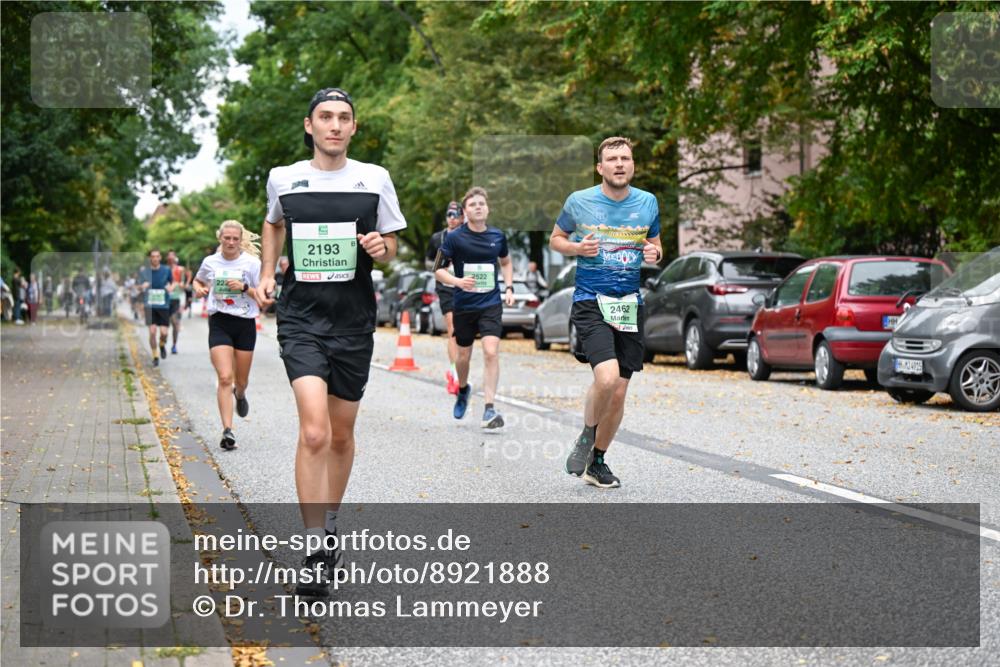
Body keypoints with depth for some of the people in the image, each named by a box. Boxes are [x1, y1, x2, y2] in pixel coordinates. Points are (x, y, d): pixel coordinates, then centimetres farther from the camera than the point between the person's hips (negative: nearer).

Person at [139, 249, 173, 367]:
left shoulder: (166, 270, 0)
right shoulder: (144, 271, 0)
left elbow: (172, 282, 16)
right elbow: (141, 287, 7)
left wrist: (171, 287, -7)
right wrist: (143, 286, -17)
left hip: (164, 305, 0)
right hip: (150, 306, 0)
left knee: (163, 332, -6)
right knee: (152, 331, -8)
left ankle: (162, 345, 30)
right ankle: (155, 356, 8)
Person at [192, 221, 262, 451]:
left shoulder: (252, 263, -4)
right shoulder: (210, 262, 3)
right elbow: (197, 281, 23)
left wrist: (244, 287, -20)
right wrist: (198, 289, 0)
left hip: (245, 324, 0)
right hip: (219, 323, 0)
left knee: (241, 380, 13)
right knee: (225, 377, -15)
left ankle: (239, 394, 52)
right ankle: (227, 431, -18)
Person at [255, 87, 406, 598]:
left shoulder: (374, 178, 2)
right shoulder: (283, 179, 2)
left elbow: (390, 249, 11)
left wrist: (381, 249, -11)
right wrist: (267, 275, 13)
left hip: (354, 323, 2)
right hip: (301, 318, -2)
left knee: (341, 435, 13)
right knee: (314, 431, -18)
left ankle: (329, 527, 36)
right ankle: (315, 554, -16)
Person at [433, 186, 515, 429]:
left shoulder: (498, 236, 2)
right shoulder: (455, 237, -7)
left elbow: (506, 262, 21)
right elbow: (438, 269, -4)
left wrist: (509, 288, 8)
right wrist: (458, 281, -22)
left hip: (491, 304, 1)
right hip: (464, 305, 0)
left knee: (491, 352, -16)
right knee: (463, 355, 12)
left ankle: (489, 410, -15)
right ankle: (462, 389, 45)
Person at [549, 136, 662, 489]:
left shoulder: (647, 203, 6)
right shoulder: (579, 201, -1)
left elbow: (655, 244, 20)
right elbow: (555, 239, 12)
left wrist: (654, 253, -5)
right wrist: (578, 248, -9)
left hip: (630, 305, 4)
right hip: (590, 302, -4)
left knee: (618, 393, 6)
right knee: (607, 377, -23)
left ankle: (597, 461, 25)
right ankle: (586, 436, 6)